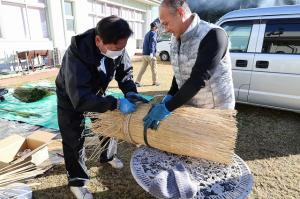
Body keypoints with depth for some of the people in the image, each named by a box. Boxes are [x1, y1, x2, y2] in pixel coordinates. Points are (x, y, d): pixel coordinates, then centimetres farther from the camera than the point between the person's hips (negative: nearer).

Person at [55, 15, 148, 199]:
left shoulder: (117, 47, -23)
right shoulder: (76, 54, -41)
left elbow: (125, 71, -8)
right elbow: (80, 98, -45)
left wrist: (130, 91, -26)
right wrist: (116, 103, -48)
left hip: (96, 93, 5)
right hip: (71, 97, -5)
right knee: (74, 140, 0)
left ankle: (108, 156, 44)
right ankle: (77, 181, 23)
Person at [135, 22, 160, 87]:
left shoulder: (147, 34, 21)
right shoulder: (153, 33, -5)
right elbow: (152, 43, -19)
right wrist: (151, 53, -28)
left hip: (144, 54, 8)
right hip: (150, 54, -8)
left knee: (143, 68, 7)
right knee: (154, 68, 5)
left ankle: (137, 81, 2)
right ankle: (155, 82, 16)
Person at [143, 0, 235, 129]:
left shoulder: (213, 35, -22)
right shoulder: (176, 39, 1)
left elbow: (198, 79, -29)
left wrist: (167, 108, -28)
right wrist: (170, 96, -5)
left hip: (215, 109, -6)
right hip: (189, 106, 6)